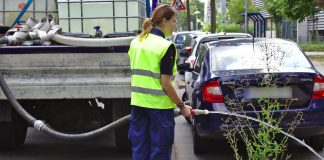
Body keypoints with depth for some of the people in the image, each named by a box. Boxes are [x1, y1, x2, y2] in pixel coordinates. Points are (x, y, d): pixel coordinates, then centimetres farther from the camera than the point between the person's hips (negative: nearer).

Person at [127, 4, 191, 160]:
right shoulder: (166, 47, -14)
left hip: (138, 103, 6)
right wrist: (181, 106, -6)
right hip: (159, 106, -6)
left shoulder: (136, 42, 7)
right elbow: (166, 84, -16)